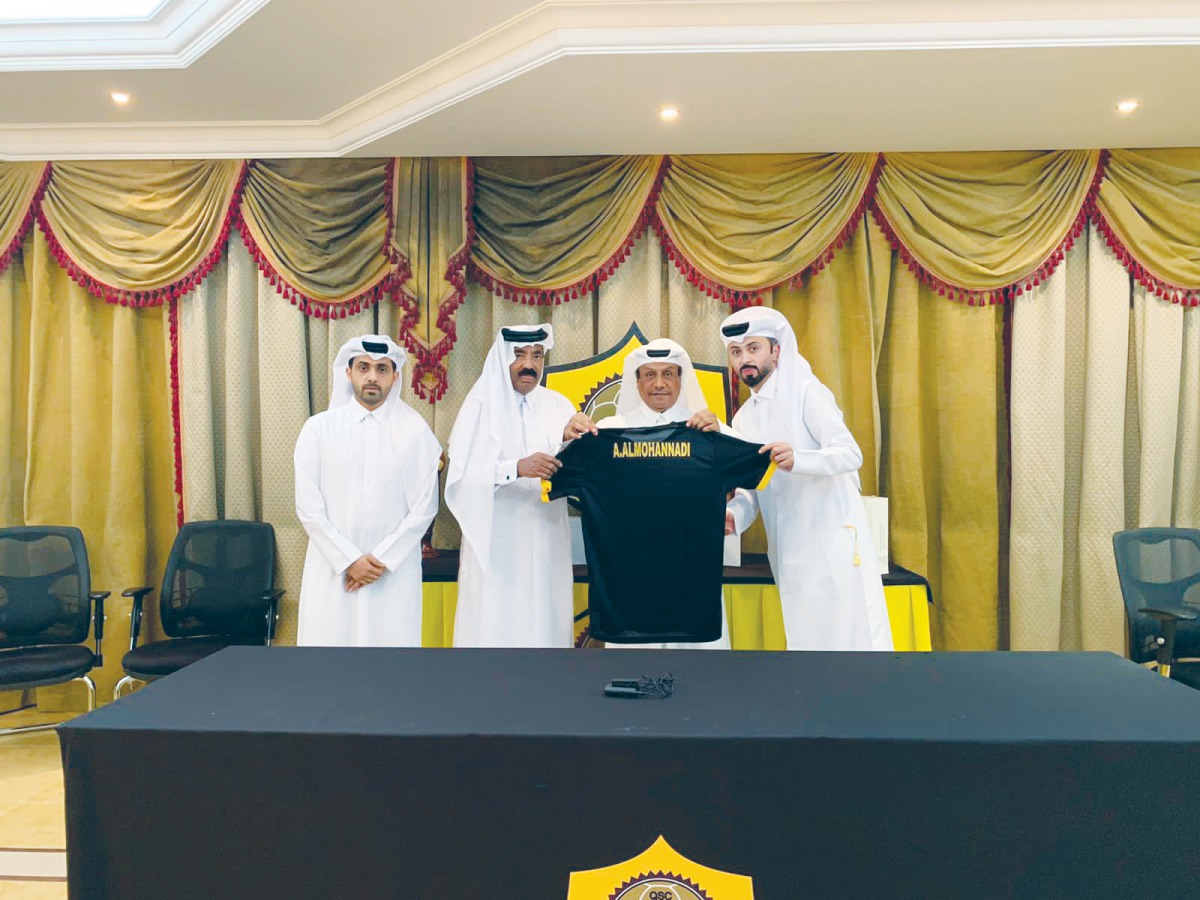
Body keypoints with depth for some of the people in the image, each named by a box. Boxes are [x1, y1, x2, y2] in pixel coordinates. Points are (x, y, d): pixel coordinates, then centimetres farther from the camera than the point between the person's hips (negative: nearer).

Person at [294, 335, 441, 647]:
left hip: (395, 572, 0)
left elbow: (424, 508, -1)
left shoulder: (416, 431, 1)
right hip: (331, 570, 1)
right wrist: (349, 560, -7)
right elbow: (308, 508, -1)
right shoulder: (318, 428, 3)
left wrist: (383, 559, -7)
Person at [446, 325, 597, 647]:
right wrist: (517, 468, -27)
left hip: (546, 544, 3)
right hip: (496, 544, -3)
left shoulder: (557, 405, 6)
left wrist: (571, 437, -25)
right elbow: (463, 474, -13)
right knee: (495, 623, -1)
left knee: (545, 620, 6)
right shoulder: (481, 405, -3)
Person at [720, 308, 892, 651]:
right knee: (805, 639, 11)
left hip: (833, 543, -6)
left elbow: (851, 453, -17)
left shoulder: (806, 393, -7)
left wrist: (797, 460, -35)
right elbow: (750, 486, 13)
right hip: (790, 553, 7)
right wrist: (734, 514, -9)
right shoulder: (743, 420, 13)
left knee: (850, 635, -4)